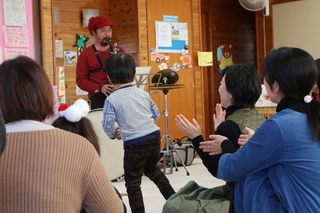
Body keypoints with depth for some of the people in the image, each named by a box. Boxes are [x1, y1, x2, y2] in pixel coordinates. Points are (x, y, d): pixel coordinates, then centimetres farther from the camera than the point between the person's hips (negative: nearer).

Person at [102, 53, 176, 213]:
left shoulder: (111, 99, -7)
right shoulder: (143, 93, 7)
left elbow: (107, 125, -11)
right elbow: (156, 115, 14)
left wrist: (114, 135, 10)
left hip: (134, 144, -6)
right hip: (154, 136, 6)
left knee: (132, 181, 8)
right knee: (152, 168, 29)